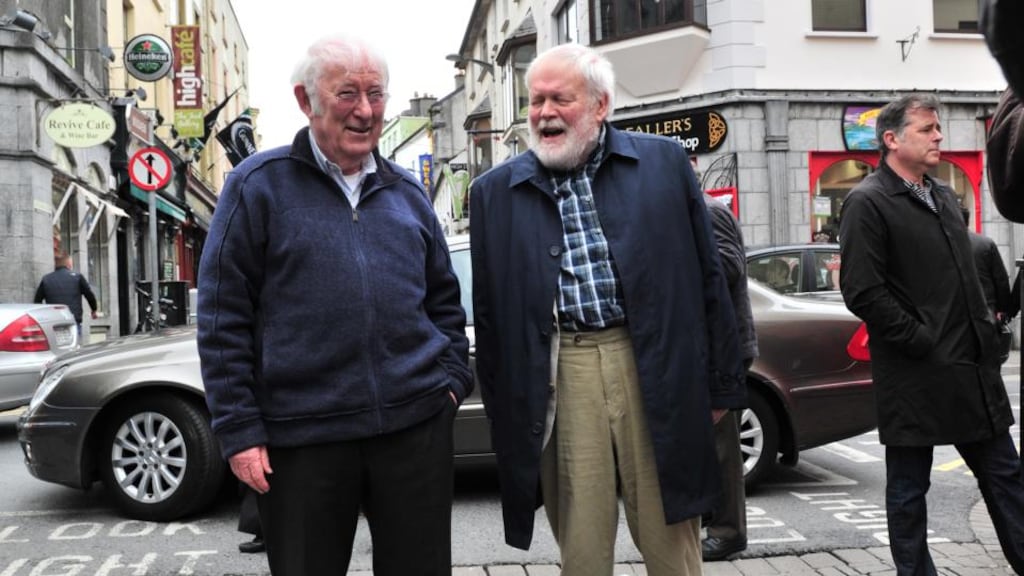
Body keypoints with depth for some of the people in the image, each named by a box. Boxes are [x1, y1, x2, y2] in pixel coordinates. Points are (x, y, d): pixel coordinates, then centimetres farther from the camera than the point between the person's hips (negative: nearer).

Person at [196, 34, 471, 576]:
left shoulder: (407, 192, 12)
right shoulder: (258, 185, -1)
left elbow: (444, 301, 19)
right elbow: (223, 317, -3)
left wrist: (452, 379, 7)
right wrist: (239, 429, -7)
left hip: (416, 425, 4)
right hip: (300, 436, -3)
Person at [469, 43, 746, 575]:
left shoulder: (664, 162, 4)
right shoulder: (495, 192, 6)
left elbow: (707, 278, 7)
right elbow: (488, 312, 9)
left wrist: (720, 383, 6)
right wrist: (501, 411, 8)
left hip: (655, 369, 0)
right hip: (559, 375, 1)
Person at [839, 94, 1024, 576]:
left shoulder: (943, 195, 15)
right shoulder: (867, 203, -10)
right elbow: (862, 292, -18)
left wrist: (984, 331, 12)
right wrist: (922, 342, -16)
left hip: (973, 368, 8)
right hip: (914, 376, -8)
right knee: (908, 489, 5)